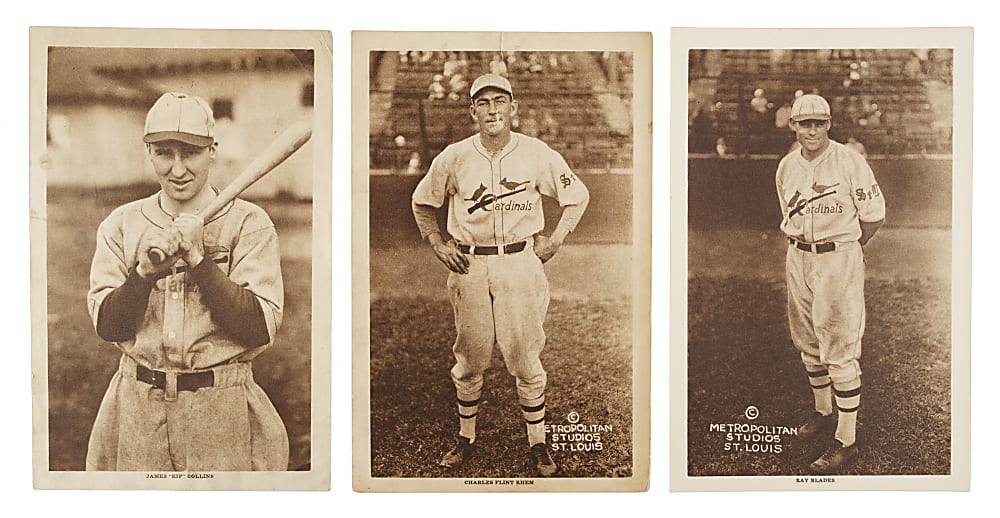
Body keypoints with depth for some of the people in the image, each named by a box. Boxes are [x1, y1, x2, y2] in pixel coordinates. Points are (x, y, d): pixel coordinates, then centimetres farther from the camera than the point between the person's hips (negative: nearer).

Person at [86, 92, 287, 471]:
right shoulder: (121, 224, 6)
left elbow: (260, 329, -13)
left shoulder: (248, 223, -3)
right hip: (135, 409, 2)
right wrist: (145, 270, -19)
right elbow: (107, 326, -2)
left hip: (225, 413, -2)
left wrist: (197, 258, -16)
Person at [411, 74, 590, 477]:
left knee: (526, 360, 2)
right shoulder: (454, 157, -2)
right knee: (469, 360, 9)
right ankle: (465, 439, 26)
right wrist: (437, 244, 4)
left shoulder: (537, 154, -4)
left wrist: (554, 241, 1)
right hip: (469, 266, 1)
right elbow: (422, 202, 14)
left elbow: (578, 195, 8)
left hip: (521, 265, -1)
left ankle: (538, 444, 17)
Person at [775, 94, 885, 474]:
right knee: (808, 343, 16)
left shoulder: (849, 162, -12)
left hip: (839, 260, -6)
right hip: (798, 259, 6)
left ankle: (847, 439, 0)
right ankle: (823, 412, 36)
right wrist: (805, 247, 13)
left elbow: (874, 215, -5)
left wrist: (845, 249, 6)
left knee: (840, 350, -7)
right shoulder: (786, 167, 6)